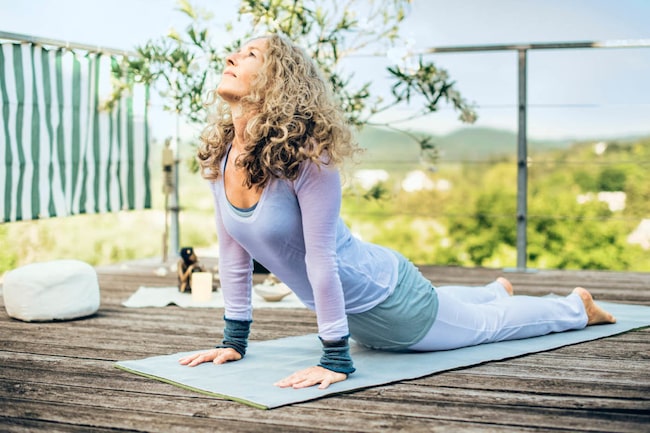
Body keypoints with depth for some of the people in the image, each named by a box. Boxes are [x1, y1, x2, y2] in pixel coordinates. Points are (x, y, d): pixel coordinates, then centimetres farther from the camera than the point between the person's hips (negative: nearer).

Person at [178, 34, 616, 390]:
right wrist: (234, 340, 0)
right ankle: (497, 289, 66)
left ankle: (577, 306, 47)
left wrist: (335, 359, -29)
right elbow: (232, 249, -3)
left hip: (383, 295, -7)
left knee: (485, 325, 19)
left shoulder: (305, 154, -33)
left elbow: (320, 256, -32)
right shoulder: (220, 154, -11)